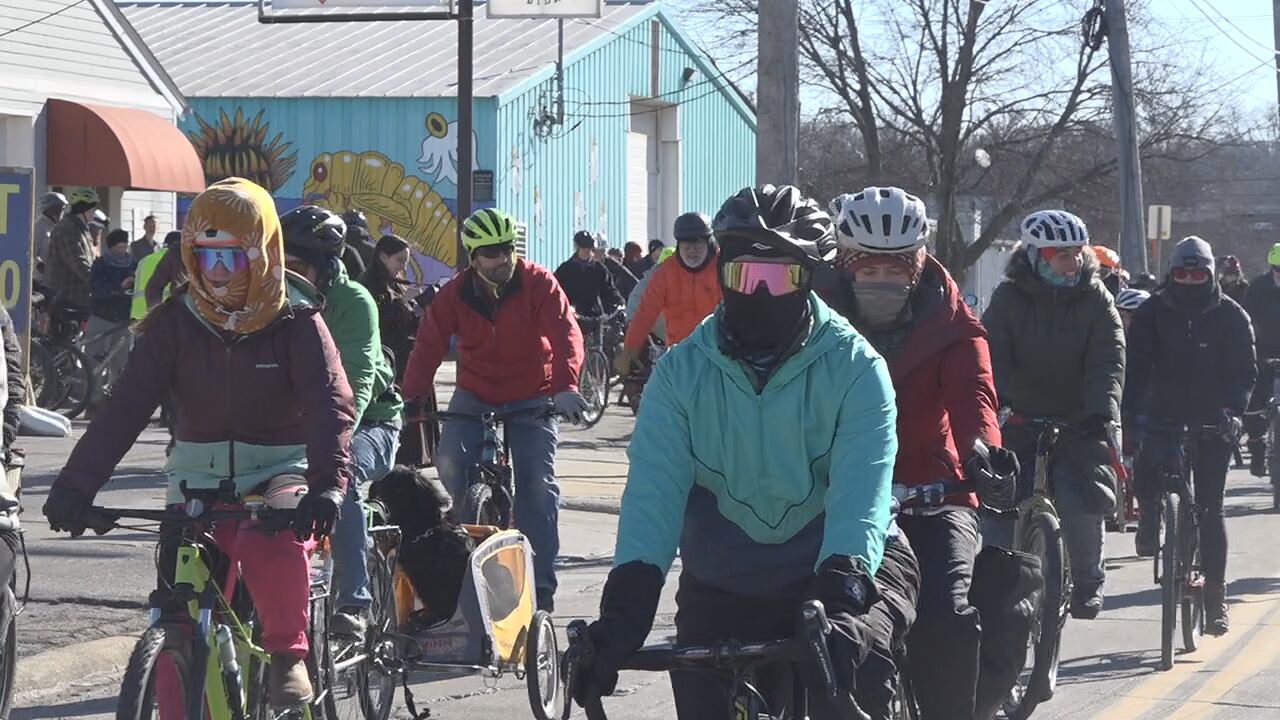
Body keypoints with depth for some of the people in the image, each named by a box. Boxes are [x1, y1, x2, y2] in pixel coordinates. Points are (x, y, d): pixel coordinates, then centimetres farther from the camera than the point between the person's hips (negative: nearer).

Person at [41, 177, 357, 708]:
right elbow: (127, 404, -12)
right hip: (200, 475, 3)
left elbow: (329, 402, -22)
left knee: (272, 544, -35)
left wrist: (327, 483, -40)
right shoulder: (176, 322, -4)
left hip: (278, 470, -3)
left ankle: (288, 654, -15)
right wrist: (76, 484, -26)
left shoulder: (295, 321, -10)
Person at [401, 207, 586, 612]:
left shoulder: (538, 285, -13)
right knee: (450, 465, -17)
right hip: (475, 397, 2)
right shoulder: (455, 294, -6)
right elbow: (428, 346, -10)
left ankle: (540, 581, -6)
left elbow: (565, 334, -24)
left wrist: (566, 386, -41)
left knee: (537, 483, -13)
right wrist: (412, 398, -23)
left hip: (533, 399, -2)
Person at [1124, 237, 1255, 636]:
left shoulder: (1230, 316, -1)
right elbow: (1137, 363, -5)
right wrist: (1130, 410, -20)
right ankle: (1150, 518, 12)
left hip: (1212, 422, -1)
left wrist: (1232, 411, -22)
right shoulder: (1154, 311, 1)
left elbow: (1243, 371, -5)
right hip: (1164, 416, 1)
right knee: (1145, 475, -24)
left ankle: (1215, 597, 2)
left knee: (1210, 508, -3)